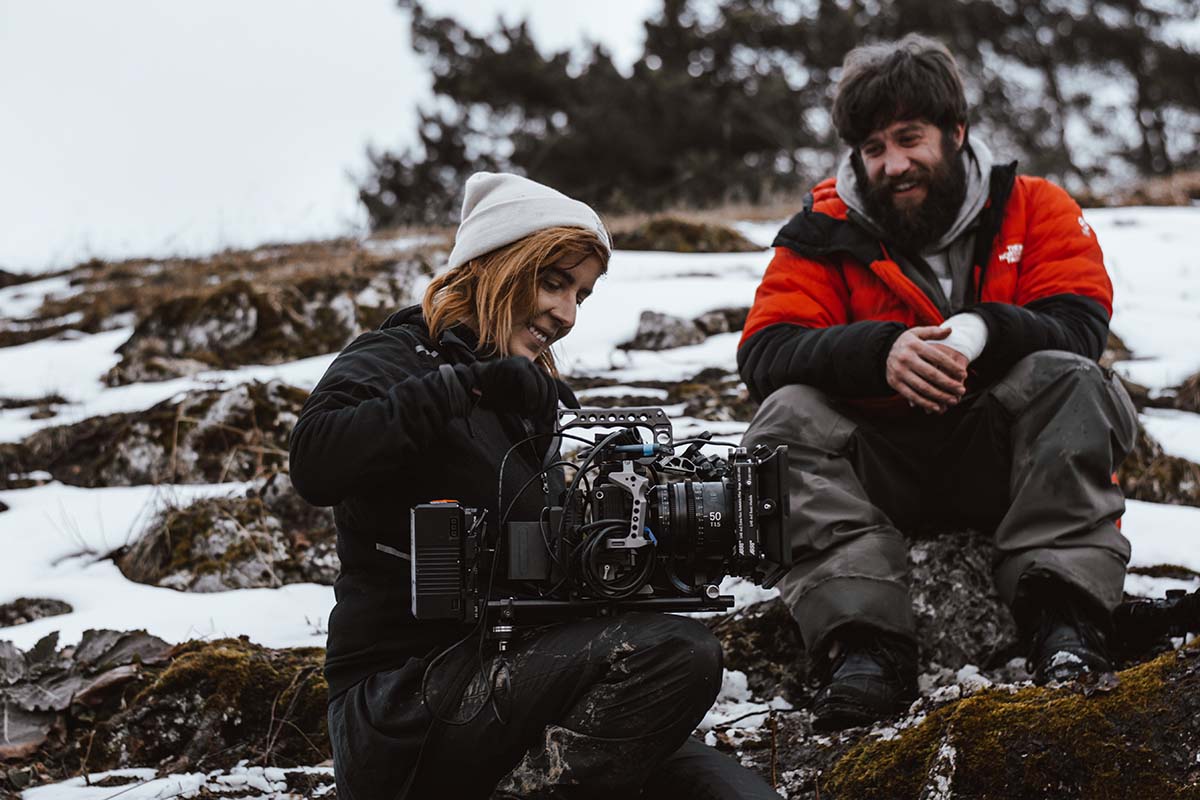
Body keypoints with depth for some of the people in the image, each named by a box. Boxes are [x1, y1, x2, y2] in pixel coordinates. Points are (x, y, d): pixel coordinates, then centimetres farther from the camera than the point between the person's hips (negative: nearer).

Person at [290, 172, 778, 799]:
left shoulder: (532, 405, 24)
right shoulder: (396, 360, 0)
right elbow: (316, 464, -23)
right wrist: (466, 383, -22)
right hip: (402, 703, -8)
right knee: (678, 653, -25)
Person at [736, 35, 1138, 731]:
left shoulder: (1035, 209, 4)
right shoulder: (828, 233, 4)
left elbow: (1080, 330, -10)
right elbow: (765, 354, -10)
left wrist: (982, 331, -32)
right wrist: (881, 351, -29)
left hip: (1001, 462, -1)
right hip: (880, 461, 1)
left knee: (1068, 381, -27)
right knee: (787, 418, -25)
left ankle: (1064, 620, -37)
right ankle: (863, 641, -39)